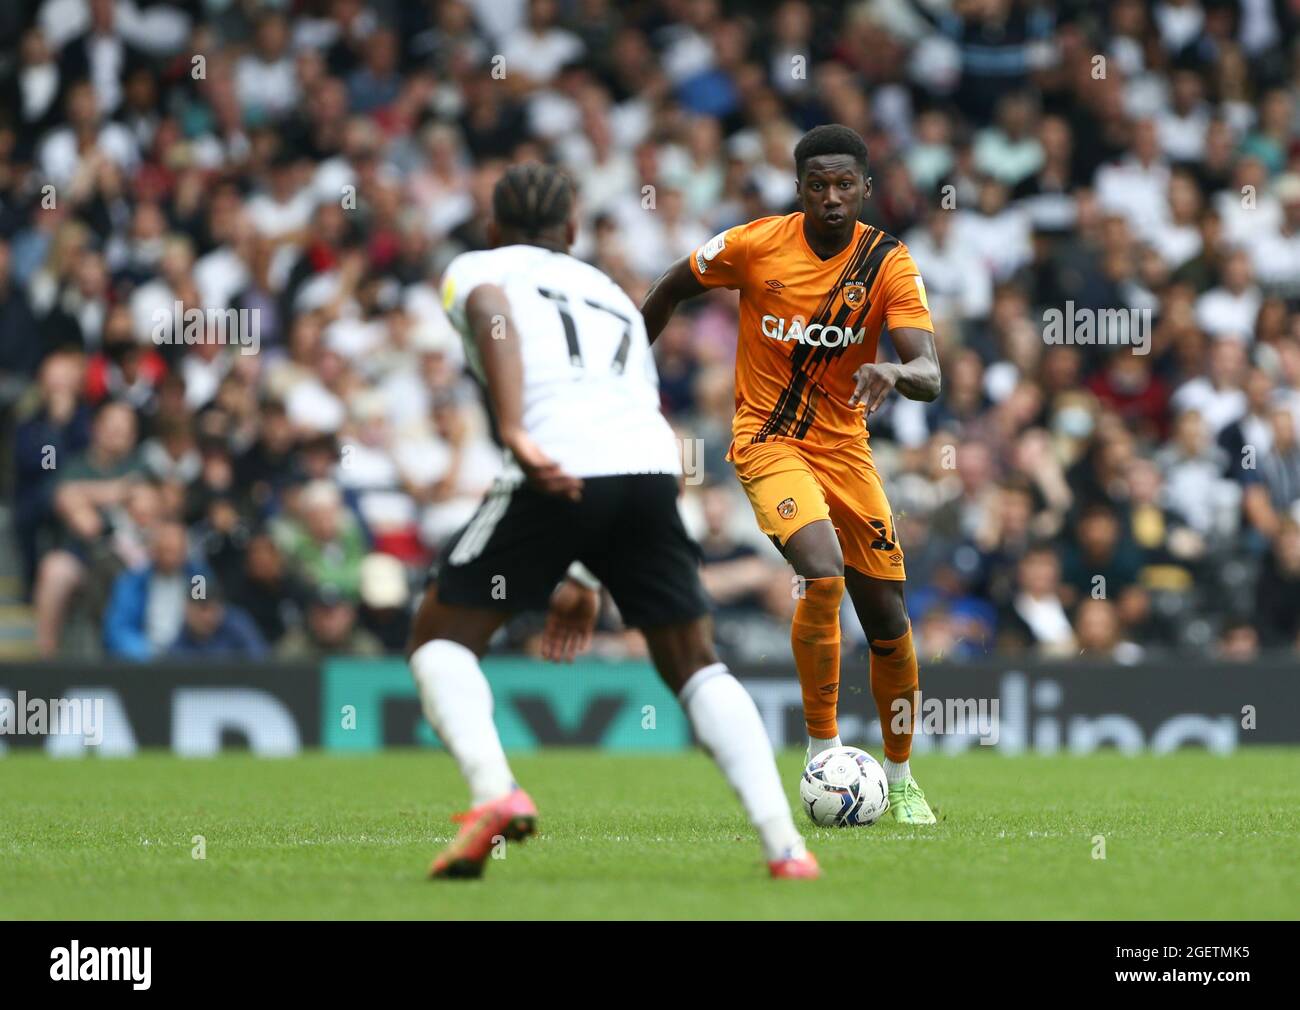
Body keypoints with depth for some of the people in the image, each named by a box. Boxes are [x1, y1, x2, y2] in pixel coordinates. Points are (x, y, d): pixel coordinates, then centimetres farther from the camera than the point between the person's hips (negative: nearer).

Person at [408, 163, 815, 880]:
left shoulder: (476, 269, 20)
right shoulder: (611, 294, 36)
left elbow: (493, 317, -5)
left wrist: (515, 433, -21)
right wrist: (585, 582, 42)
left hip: (558, 477, -4)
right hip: (653, 466, 4)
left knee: (440, 637, 13)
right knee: (695, 664, 19)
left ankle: (494, 793, -12)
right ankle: (783, 842, 5)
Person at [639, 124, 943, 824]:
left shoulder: (888, 263, -9)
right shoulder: (754, 245, -10)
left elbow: (929, 374, -19)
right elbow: (670, 290, 9)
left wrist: (896, 372, -42)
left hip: (845, 445, 3)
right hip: (768, 442, -3)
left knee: (888, 620, 4)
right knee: (823, 575, -27)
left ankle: (900, 777, 24)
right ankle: (822, 752, -14)